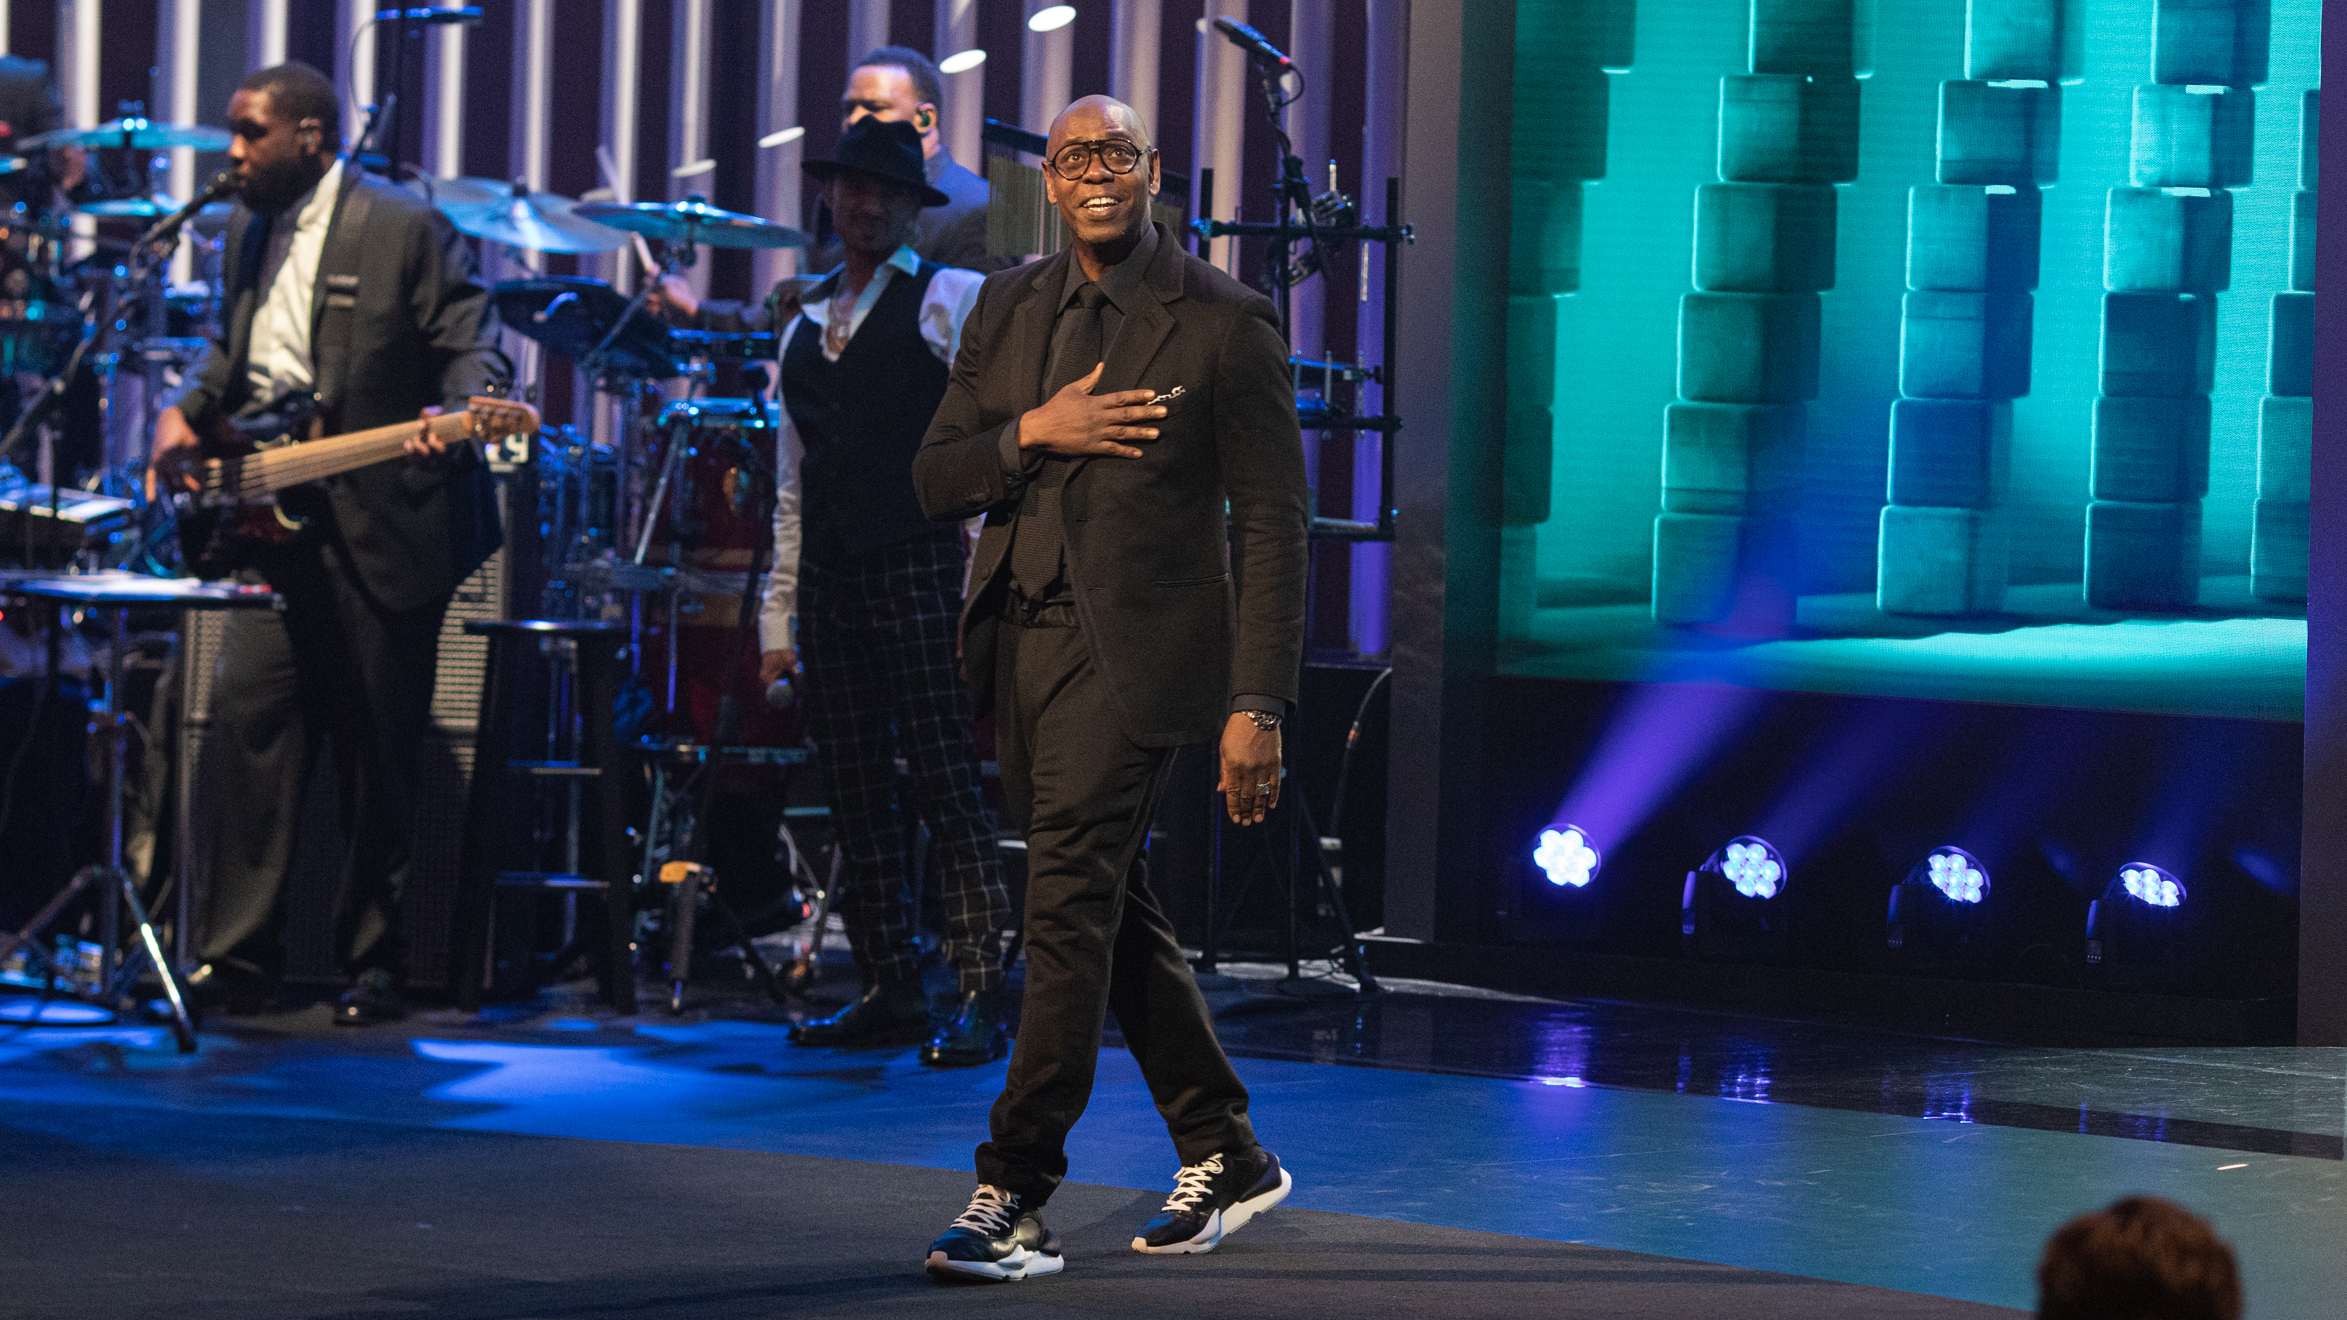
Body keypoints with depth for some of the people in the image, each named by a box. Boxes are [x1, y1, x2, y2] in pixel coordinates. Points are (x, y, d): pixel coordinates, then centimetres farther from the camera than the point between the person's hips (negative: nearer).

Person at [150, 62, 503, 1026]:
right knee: (247, 716, -6)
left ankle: (373, 962, 13)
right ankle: (237, 955, -3)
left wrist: (458, 415, -27)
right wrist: (186, 412, 10)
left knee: (379, 754, 2)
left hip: (382, 530, -5)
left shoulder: (406, 230, -7)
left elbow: (469, 349, -7)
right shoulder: (248, 234, 15)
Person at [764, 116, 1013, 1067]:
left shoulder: (951, 300, 3)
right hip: (830, 583, 6)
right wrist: (780, 614, 14)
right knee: (855, 794, 5)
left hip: (921, 570, -6)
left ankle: (980, 1000, -10)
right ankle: (889, 990, 10)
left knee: (947, 784, -10)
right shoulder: (804, 328, 20)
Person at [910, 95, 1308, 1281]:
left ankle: (1013, 1200, -10)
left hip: (1133, 649, -7)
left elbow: (1271, 522, -7)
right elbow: (934, 481, 11)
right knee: (1113, 912, 13)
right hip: (1022, 640, 7)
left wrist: (1257, 706, -12)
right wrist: (1032, 434, -10)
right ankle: (1226, 1157, 26)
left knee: (1069, 913, -12)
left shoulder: (1223, 322, -5)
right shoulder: (1008, 308, 12)